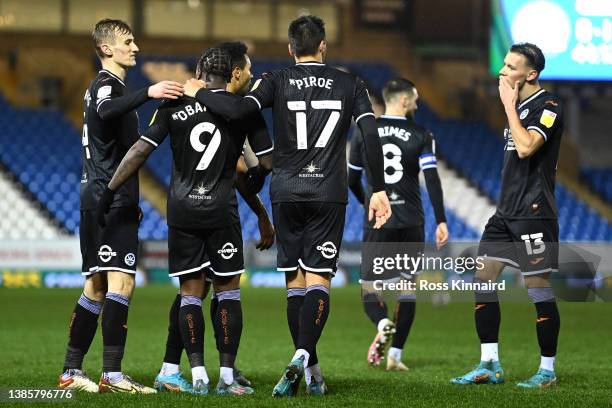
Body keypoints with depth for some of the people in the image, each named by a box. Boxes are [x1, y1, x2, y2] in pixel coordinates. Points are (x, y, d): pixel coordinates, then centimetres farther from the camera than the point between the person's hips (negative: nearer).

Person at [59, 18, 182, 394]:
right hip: (111, 202, -10)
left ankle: (72, 371, 12)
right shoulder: (106, 84, -8)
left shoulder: (107, 86, 23)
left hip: (99, 200, 10)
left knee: (96, 288, 11)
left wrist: (131, 202, 33)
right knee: (121, 282, -16)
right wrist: (148, 93, -45)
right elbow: (107, 111, -34)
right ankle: (112, 374, -22)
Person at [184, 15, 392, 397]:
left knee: (295, 281, 10)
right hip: (329, 194, 0)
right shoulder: (349, 84, 5)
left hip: (287, 193, 0)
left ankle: (309, 367, 12)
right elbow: (371, 136, -3)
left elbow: (239, 109, -14)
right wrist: (379, 189, 0)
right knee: (318, 280, -4)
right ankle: (303, 358, -24)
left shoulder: (278, 82, 1)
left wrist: (199, 92, 2)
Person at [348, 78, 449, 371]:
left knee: (369, 291, 4)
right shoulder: (421, 136, 0)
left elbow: (352, 180, 12)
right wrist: (441, 221, -9)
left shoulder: (364, 132, 5)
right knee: (407, 288, 13)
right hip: (411, 223, 0)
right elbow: (432, 180, -10)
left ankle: (383, 324, -30)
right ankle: (395, 355, 9)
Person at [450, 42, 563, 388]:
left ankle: (548, 370, 6)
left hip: (533, 213, -9)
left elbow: (526, 147, -25)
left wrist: (509, 105, -15)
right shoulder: (519, 106, 15)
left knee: (539, 288, -4)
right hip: (507, 211, 9)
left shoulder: (548, 106, -12)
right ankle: (490, 366, 7)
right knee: (483, 279, 3)